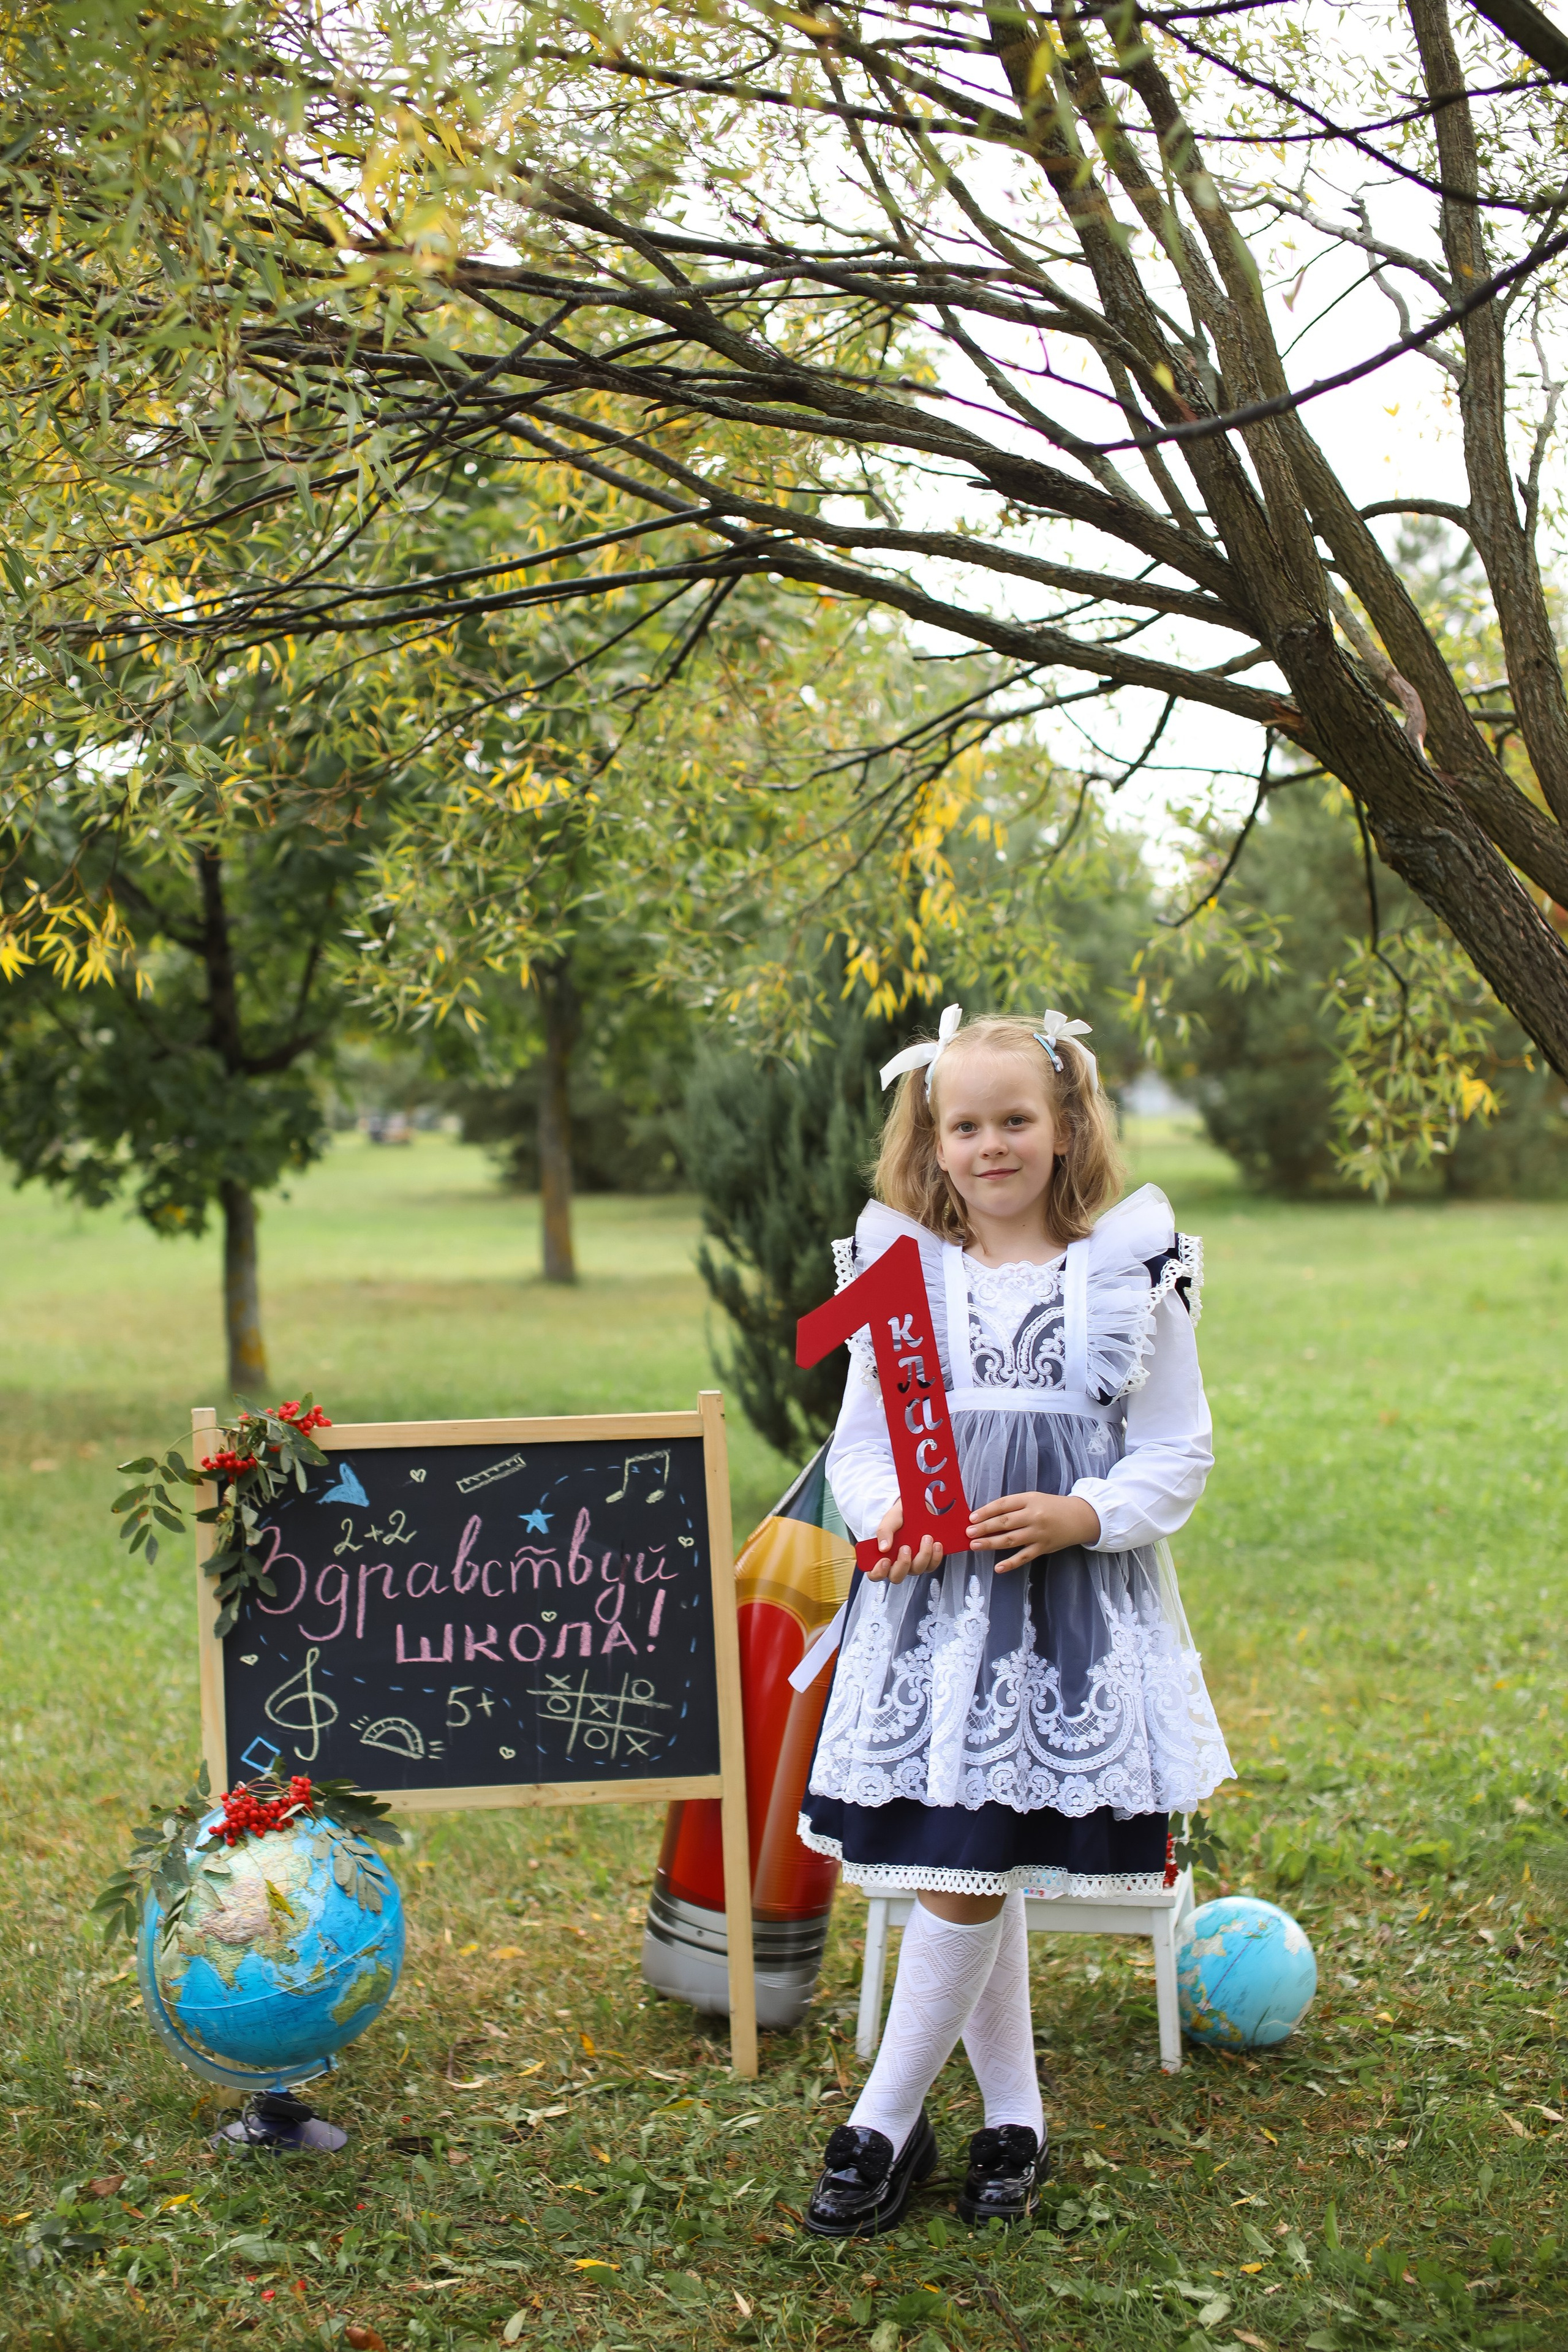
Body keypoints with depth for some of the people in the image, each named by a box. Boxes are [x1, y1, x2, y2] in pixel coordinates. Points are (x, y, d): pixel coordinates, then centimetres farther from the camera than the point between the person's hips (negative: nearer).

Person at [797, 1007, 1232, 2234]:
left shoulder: (1130, 1274, 1)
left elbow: (1180, 1453, 3)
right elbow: (859, 1442, 9)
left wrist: (1083, 1516, -14)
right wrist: (888, 1515, -12)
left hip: (1077, 1613, -2)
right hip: (934, 1602, 2)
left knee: (966, 1873, -5)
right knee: (971, 1868, 7)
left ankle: (886, 2125, 10)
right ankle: (1015, 2117, 25)